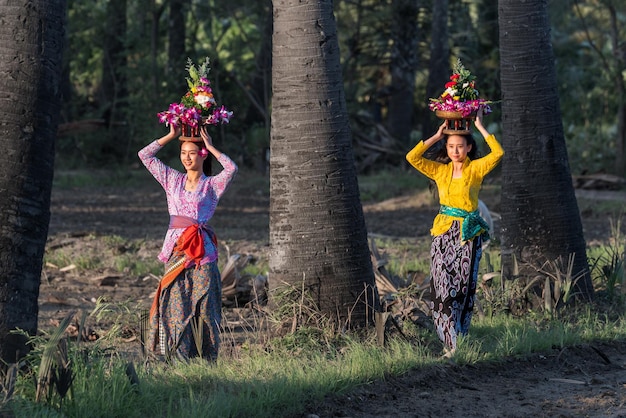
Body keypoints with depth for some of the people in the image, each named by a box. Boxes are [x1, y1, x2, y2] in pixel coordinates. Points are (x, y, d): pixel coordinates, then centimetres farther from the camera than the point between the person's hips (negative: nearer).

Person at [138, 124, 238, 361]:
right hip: (175, 248, 3)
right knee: (175, 305, -3)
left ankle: (205, 359, 0)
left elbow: (232, 169, -13)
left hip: (202, 251, -3)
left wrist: (210, 146, -3)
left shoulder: (212, 184, 6)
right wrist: (171, 136, 12)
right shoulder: (172, 180, 16)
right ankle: (178, 358, -2)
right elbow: (145, 155, 15)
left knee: (202, 305, -3)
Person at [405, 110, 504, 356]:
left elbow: (498, 153, -15)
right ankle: (451, 343, -6)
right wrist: (436, 137, 0)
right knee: (443, 287, -8)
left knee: (464, 287, 1)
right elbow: (412, 158, -1)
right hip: (444, 232, 2)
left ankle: (459, 340, 9)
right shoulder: (440, 170, 8)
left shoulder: (476, 169, 0)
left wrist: (480, 127, -10)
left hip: (468, 233, -2)